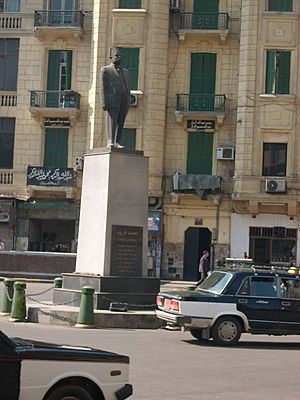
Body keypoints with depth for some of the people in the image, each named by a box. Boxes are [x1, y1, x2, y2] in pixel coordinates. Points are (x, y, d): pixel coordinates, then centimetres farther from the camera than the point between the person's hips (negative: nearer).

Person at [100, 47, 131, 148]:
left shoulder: (125, 72, 24)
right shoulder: (105, 70, 8)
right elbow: (103, 87, 0)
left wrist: (128, 103, 11)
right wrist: (104, 103, -10)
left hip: (124, 102, 5)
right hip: (112, 101, -5)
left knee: (120, 123, 0)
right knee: (111, 121, -11)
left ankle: (117, 143, -1)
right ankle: (110, 142, -14)